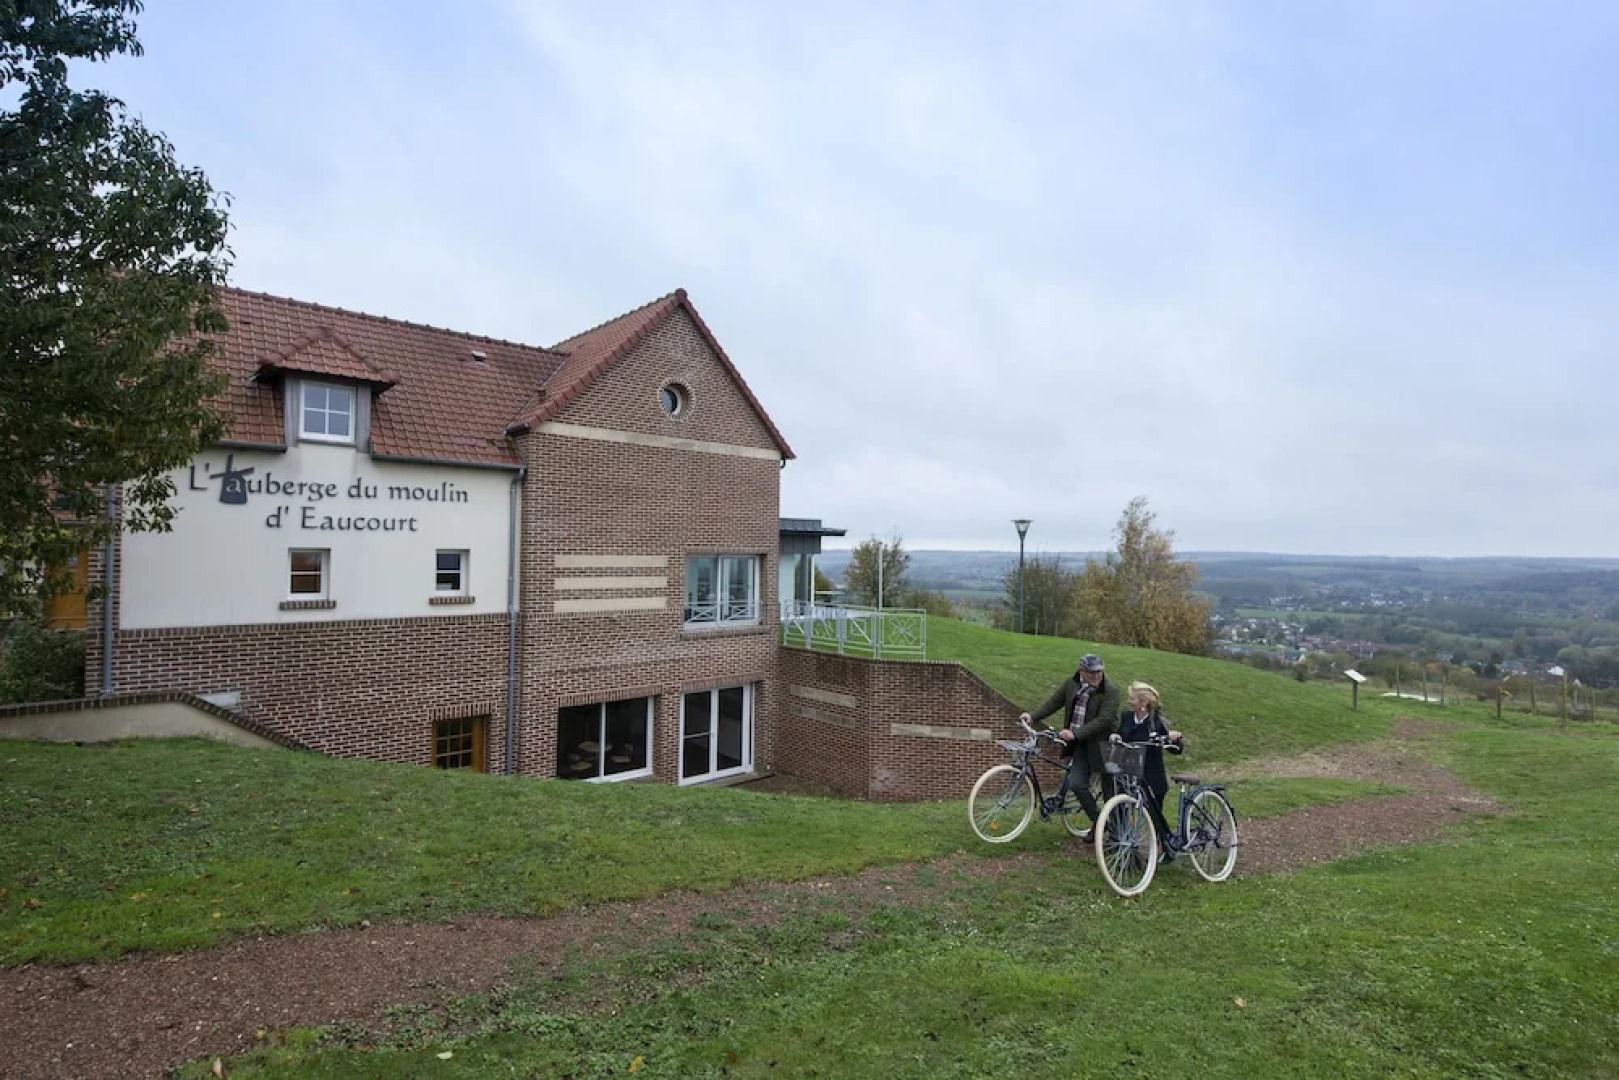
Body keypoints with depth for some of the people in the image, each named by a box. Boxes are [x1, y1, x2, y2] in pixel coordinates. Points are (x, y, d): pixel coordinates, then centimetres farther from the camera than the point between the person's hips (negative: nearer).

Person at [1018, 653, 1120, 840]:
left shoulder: (1111, 691, -14)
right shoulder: (1070, 684, 2)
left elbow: (1103, 720, -22)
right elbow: (1053, 702, 6)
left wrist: (1075, 733, -29)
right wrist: (1033, 716, -9)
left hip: (1102, 745, -4)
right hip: (1080, 745, 5)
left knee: (1109, 789, 4)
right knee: (1076, 784, -4)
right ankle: (1098, 822, 19)